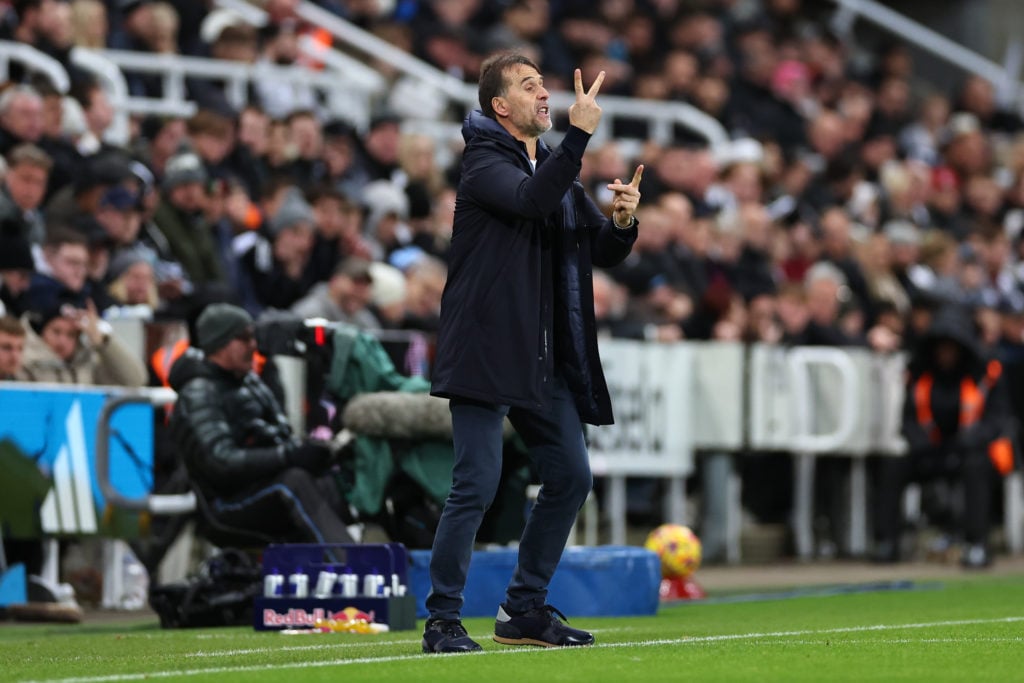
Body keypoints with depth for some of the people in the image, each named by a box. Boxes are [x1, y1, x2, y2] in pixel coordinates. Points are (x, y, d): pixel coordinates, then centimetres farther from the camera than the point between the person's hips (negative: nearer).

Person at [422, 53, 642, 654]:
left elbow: (604, 253, 17)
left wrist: (622, 221, -4)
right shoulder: (486, 162, -6)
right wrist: (579, 134, -30)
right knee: (478, 485, -11)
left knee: (572, 477, 9)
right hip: (487, 351, -8)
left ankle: (525, 610, 19)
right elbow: (530, 200, -27)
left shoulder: (558, 169, 18)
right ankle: (443, 619, -4)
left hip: (545, 362, 8)